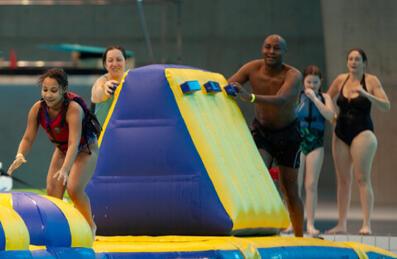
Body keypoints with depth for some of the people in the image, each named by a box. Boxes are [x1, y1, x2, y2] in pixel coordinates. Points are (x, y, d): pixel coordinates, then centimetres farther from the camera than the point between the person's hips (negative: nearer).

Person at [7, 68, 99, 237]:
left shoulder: (74, 109, -37)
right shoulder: (37, 109, -20)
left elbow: (74, 143, -44)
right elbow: (28, 137, -15)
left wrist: (65, 169, -57)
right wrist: (20, 155, -37)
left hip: (85, 149, -6)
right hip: (61, 150, 6)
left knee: (74, 188, -21)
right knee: (52, 189, -7)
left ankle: (90, 227, 0)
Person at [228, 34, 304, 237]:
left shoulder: (293, 75, -26)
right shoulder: (252, 68, -14)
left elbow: (281, 100, -44)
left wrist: (250, 97, -60)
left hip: (287, 134, -2)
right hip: (261, 130, 2)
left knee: (290, 191, 4)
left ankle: (299, 238, 17)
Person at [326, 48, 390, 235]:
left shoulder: (371, 81, -3)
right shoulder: (341, 80, 9)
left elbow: (386, 106, -10)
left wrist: (366, 94, -23)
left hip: (362, 133, -5)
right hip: (341, 134, 5)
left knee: (362, 178, -12)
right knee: (343, 179, 6)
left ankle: (366, 224, -15)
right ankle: (342, 224, 10)